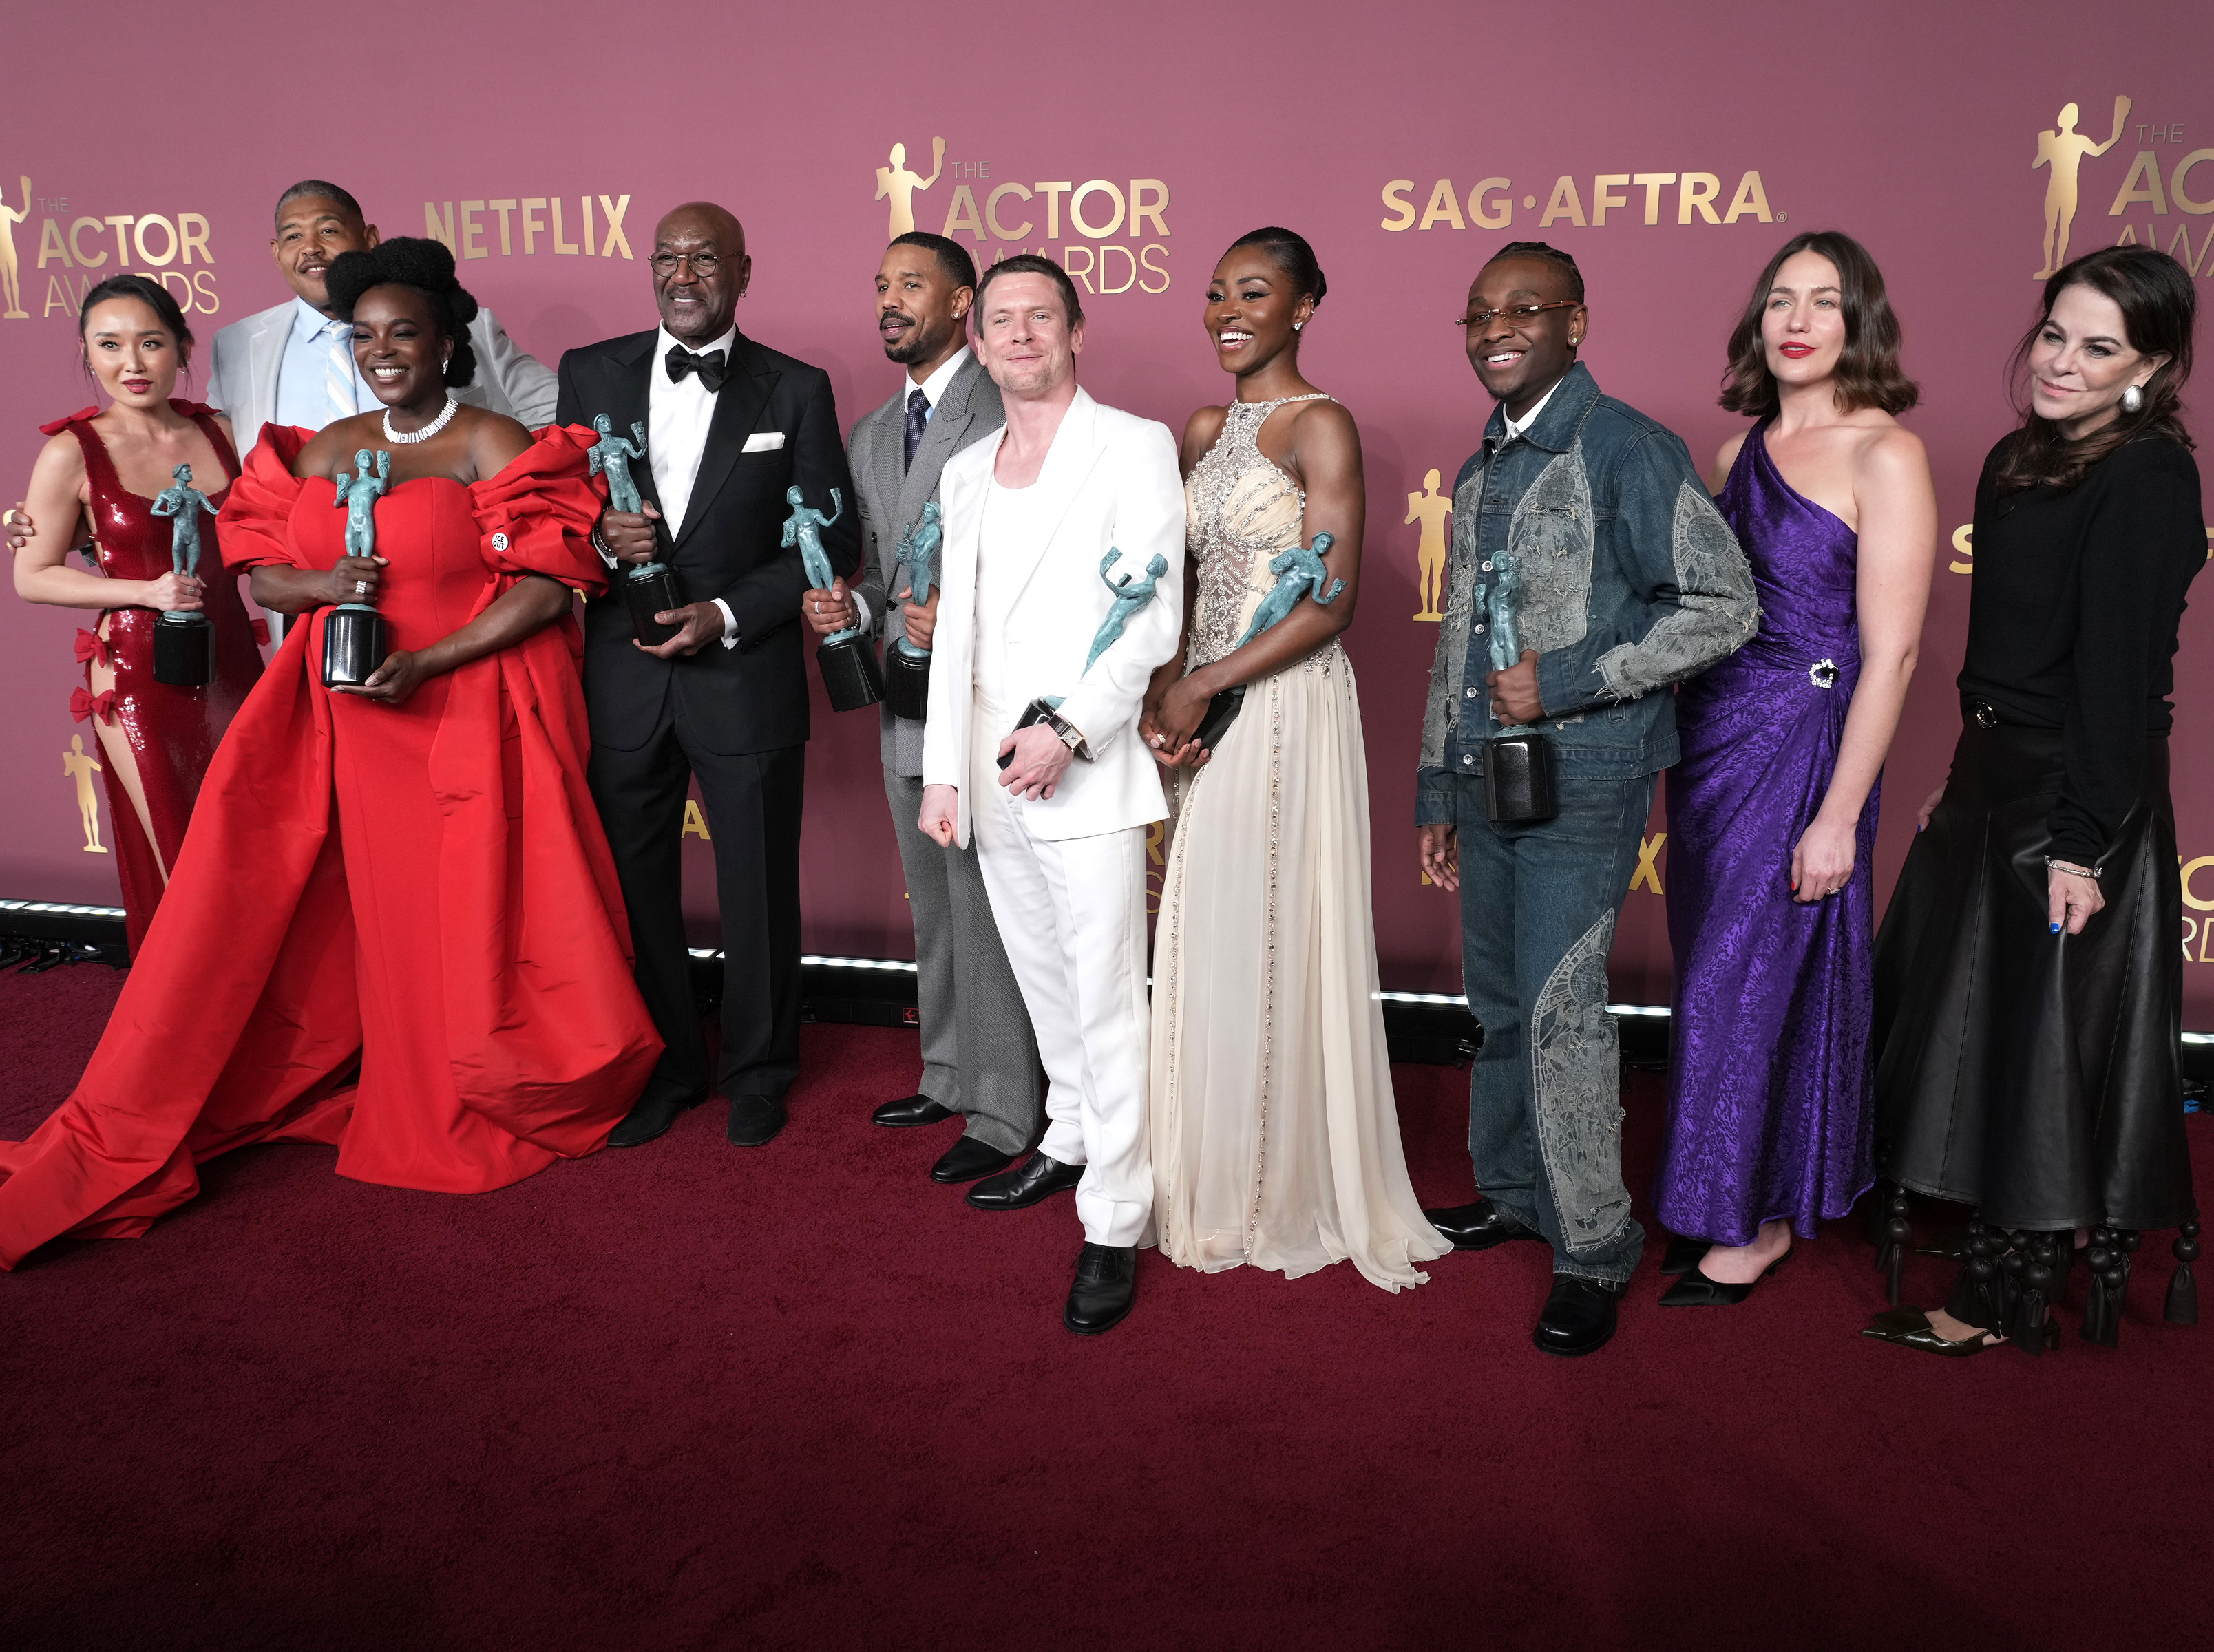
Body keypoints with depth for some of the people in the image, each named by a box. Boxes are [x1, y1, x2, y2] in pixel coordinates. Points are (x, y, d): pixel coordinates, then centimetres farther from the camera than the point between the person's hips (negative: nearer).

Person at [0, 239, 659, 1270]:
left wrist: (425, 664, -18)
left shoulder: (494, 447, -3)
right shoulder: (322, 453, 13)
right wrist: (323, 584, -9)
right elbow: (257, 573, 14)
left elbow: (548, 587, -10)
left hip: (469, 716, -4)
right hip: (347, 725, 4)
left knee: (469, 927, 1)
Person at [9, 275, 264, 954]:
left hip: (229, 660, 4)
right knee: (179, 867, 3)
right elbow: (33, 577, -4)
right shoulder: (73, 452, -8)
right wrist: (148, 592, -15)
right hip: (139, 674, -4)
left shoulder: (221, 430, 4)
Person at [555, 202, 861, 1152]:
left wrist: (725, 614, -13)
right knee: (634, 886, 11)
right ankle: (665, 1067, 30)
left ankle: (757, 1073, 28)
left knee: (759, 889, 8)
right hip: (623, 678, 2)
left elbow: (833, 539, -2)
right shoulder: (590, 375, 6)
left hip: (746, 675, -2)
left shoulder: (796, 390, 0)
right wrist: (598, 537, -13)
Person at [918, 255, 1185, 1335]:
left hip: (1086, 778, -6)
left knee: (1107, 1005, -5)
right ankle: (1070, 1142, 37)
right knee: (1045, 985, 18)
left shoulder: (1135, 447, -3)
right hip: (991, 779, 6)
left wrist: (1067, 731, -18)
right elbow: (956, 630, 14)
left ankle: (1113, 1229, 3)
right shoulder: (966, 472, 16)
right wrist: (942, 772, 7)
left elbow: (1155, 619, -9)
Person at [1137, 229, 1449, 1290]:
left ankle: (1290, 1193, 18)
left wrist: (1204, 685, -14)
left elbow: (1329, 604, -15)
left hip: (1289, 709, -7)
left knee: (1273, 943, 1)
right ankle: (1217, 1178, 27)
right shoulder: (1202, 430, 14)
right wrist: (1162, 696, -1)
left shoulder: (1321, 428, -9)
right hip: (1208, 712, 7)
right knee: (1205, 942, 11)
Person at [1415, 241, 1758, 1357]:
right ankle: (1513, 1193, 33)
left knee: (1560, 1007, -8)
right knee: (1498, 1001, 15)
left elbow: (1725, 606, -13)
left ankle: (1594, 1249, 6)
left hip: (1583, 778, -7)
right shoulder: (1479, 472, 15)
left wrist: (1568, 682, -17)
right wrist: (1437, 784, 18)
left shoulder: (1629, 450, -9)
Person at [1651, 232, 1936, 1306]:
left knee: (1752, 979, 1)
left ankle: (1757, 1219, 19)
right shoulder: (1742, 452, 10)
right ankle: (1720, 1191, 30)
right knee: (1713, 968, 14)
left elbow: (1890, 652, -15)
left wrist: (1838, 814, -18)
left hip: (1802, 747, -7)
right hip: (1709, 734, 7)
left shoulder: (1885, 455, -11)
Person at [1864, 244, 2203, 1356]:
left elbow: (2120, 672, -21)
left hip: (2077, 795, -9)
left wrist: (2082, 841, -22)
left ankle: (2010, 1300, 18)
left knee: (2042, 1037, 2)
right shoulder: (2022, 458, 8)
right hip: (1997, 775, 9)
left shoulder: (2146, 480, -17)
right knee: (1981, 1010, 19)